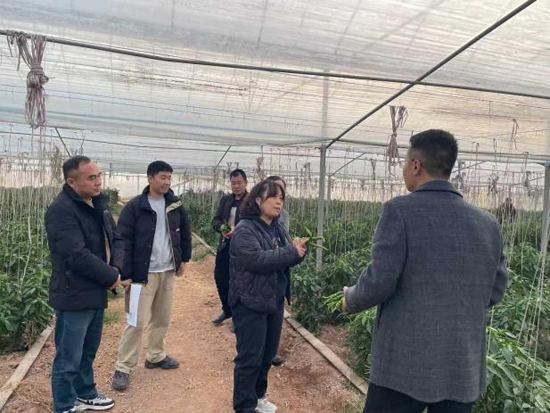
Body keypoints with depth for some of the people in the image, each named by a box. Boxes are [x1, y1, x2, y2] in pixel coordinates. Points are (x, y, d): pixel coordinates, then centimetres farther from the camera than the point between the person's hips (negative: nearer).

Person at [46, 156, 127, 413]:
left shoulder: (98, 205, 7)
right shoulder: (61, 210, -20)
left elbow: (116, 240, 9)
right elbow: (78, 256, -26)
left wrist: (116, 267, -9)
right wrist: (111, 277, -16)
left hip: (96, 293, 8)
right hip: (74, 297, -8)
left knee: (88, 352, 23)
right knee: (68, 359, 8)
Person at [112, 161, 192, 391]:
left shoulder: (175, 205, 4)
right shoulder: (135, 207, -11)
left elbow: (185, 233, 15)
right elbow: (124, 241, -12)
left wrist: (184, 259, 12)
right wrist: (126, 274, -15)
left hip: (168, 272, 5)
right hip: (144, 273, -5)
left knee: (162, 318, 15)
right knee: (137, 322, -2)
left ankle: (156, 356, 33)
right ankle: (123, 368, 12)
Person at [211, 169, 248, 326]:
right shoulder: (225, 200, 11)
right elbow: (215, 220, 8)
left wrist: (237, 229, -29)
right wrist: (222, 227, -14)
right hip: (225, 245, 6)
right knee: (220, 277, 13)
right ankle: (227, 310, 35)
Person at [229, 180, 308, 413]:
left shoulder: (278, 229, 9)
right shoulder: (244, 229, -16)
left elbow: (287, 260, 10)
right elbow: (256, 259, -29)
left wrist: (299, 251, -12)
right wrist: (291, 252, -23)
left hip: (274, 301, 8)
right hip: (250, 304, -8)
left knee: (268, 354, 19)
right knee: (250, 358, 3)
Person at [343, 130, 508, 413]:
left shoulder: (399, 210, -15)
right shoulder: (488, 223, 1)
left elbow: (380, 281, -18)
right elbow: (495, 292, 8)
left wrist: (350, 300, 2)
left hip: (405, 364, -4)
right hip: (465, 368, 5)